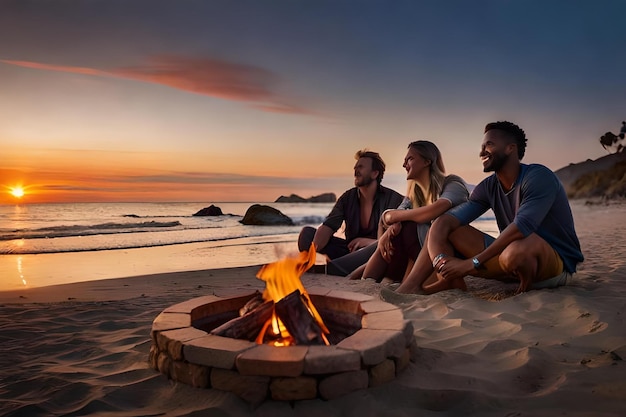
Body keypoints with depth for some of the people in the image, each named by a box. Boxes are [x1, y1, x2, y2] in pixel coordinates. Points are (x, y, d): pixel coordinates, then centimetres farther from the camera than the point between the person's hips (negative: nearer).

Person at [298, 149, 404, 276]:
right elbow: (327, 227, -9)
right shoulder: (348, 197, 4)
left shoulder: (393, 199, -7)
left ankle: (330, 268, -43)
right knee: (307, 232, -8)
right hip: (351, 251, 5)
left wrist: (369, 241, -27)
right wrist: (313, 249, -29)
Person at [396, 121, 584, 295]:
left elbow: (522, 227, -31)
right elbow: (444, 221, -10)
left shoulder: (538, 177, -16)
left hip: (557, 262, -6)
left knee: (517, 249, -42)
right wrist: (439, 257, -29)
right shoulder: (489, 187, 2)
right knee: (443, 227, -4)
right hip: (516, 265, 6)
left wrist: (474, 262, -32)